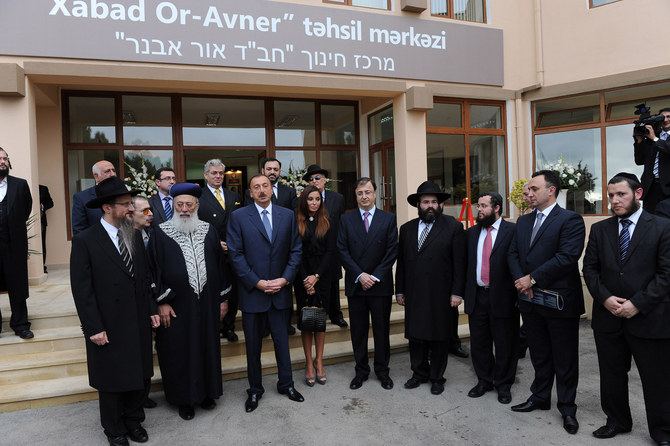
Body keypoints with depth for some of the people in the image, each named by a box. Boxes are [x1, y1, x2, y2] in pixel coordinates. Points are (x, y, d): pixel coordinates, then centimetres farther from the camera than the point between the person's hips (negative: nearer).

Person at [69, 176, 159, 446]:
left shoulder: (134, 236, 5)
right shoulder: (84, 241, -12)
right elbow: (82, 289, -13)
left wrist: (151, 310, 6)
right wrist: (93, 328, -14)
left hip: (139, 323, 5)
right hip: (109, 327, -5)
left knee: (141, 376, 14)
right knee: (112, 381, 13)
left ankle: (133, 420, 37)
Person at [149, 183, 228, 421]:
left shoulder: (209, 231, 4)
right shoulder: (160, 233, -4)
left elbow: (219, 265, 7)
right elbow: (154, 269, -5)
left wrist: (223, 298, 5)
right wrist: (161, 301, -10)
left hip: (206, 303, 3)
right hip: (176, 306, -3)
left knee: (207, 346, 13)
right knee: (179, 351, 8)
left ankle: (206, 392, 32)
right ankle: (184, 398, 25)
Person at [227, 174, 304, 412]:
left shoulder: (288, 215, 3)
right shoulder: (238, 217, -4)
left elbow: (296, 250, 3)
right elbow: (236, 254, -7)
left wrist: (285, 279, -8)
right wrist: (257, 282, -13)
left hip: (280, 289, 2)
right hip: (252, 291, -2)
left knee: (282, 340, 14)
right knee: (253, 345, 11)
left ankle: (286, 384, 33)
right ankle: (255, 390, 30)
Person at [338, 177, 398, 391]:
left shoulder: (389, 219, 2)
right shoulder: (346, 219, 4)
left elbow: (392, 251, -3)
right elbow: (342, 251, -1)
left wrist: (375, 276, -10)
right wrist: (359, 275, -11)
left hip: (380, 284, -1)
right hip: (355, 285, 1)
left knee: (381, 329, 9)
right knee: (358, 330, 10)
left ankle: (382, 371, 25)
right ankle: (361, 371, 25)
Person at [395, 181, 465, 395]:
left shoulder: (453, 227, -1)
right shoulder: (406, 229, 10)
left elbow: (459, 262, -4)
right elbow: (401, 263, 11)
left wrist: (457, 292, -8)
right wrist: (399, 291, 9)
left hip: (440, 294, -3)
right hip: (414, 293, 3)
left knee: (439, 336, 8)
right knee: (415, 335, 11)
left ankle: (437, 377, 26)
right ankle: (419, 373, 30)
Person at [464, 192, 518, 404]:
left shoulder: (513, 231, -5)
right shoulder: (471, 233, 10)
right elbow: (466, 264, 11)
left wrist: (518, 293, -12)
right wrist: (465, 291, 6)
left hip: (502, 297, -4)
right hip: (476, 297, 5)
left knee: (505, 343, 8)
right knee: (479, 342, 14)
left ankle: (503, 385, 26)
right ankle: (484, 381, 31)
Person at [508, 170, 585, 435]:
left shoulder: (570, 220, -10)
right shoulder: (523, 221, 12)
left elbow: (567, 256, -20)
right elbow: (513, 254, 8)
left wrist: (532, 278, -19)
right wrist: (521, 281, -9)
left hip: (560, 302, -6)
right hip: (530, 301, 6)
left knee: (565, 360, 8)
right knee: (539, 356, 19)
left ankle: (567, 408, 24)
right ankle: (540, 398, 34)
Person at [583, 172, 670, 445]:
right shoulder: (599, 229, 6)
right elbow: (590, 268, 5)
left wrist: (637, 304, -15)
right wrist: (605, 298, -9)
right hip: (608, 317, 3)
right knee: (612, 376, 15)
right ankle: (617, 421, 34)